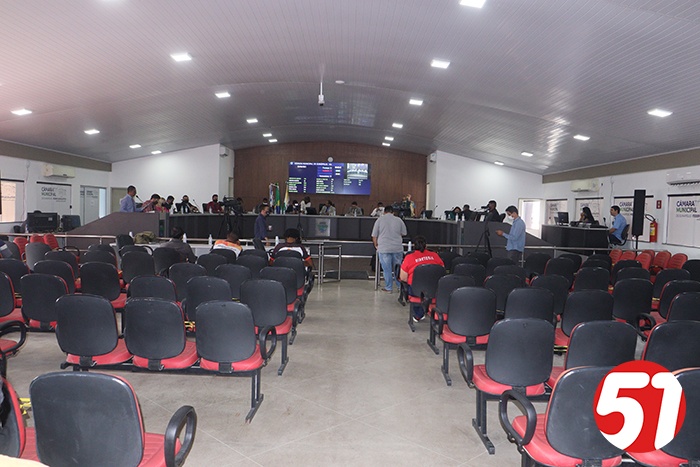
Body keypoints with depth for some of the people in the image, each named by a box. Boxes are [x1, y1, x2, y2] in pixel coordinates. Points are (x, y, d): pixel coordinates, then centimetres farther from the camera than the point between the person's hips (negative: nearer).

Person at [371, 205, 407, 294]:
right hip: (398, 248, 2)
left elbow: (374, 236, 2)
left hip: (384, 249, -2)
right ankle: (401, 286, 18)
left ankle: (388, 288, 10)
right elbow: (404, 233, 15)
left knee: (387, 269, 4)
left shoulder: (379, 220, 2)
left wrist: (376, 245, 18)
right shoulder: (399, 220, 6)